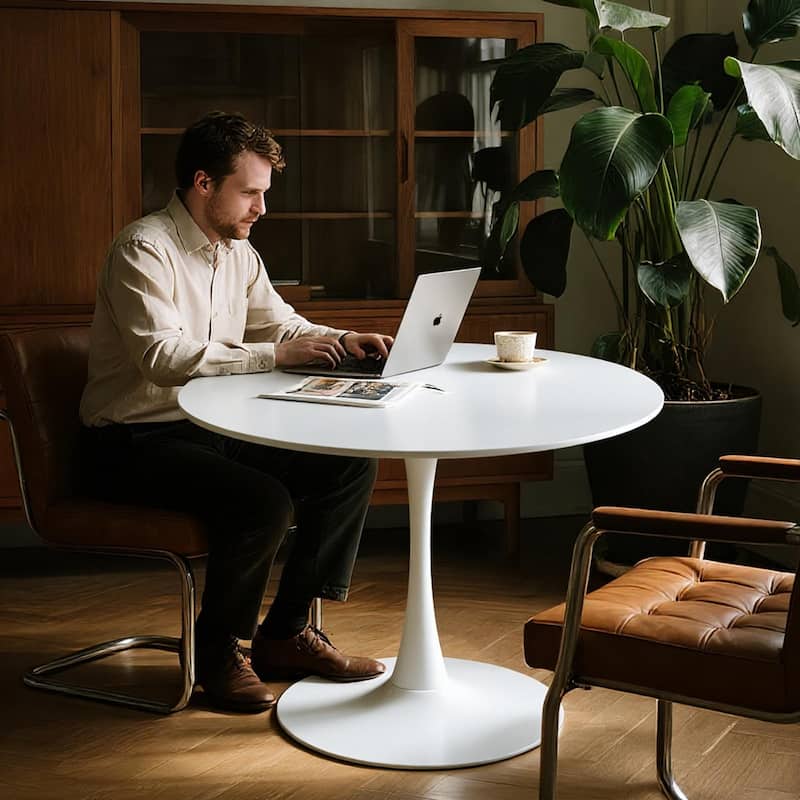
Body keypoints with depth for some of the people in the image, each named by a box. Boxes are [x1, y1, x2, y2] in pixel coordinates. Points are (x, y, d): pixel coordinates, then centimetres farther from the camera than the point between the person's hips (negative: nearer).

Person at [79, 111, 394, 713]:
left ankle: (285, 633, 4)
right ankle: (218, 649, -6)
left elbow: (280, 323, 20)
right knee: (264, 500, -31)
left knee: (351, 464, -3)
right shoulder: (145, 249, -17)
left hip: (212, 427, 9)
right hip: (135, 442, -9)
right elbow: (164, 358, -28)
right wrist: (274, 355, -27)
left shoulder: (237, 251, 11)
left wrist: (341, 341, -1)